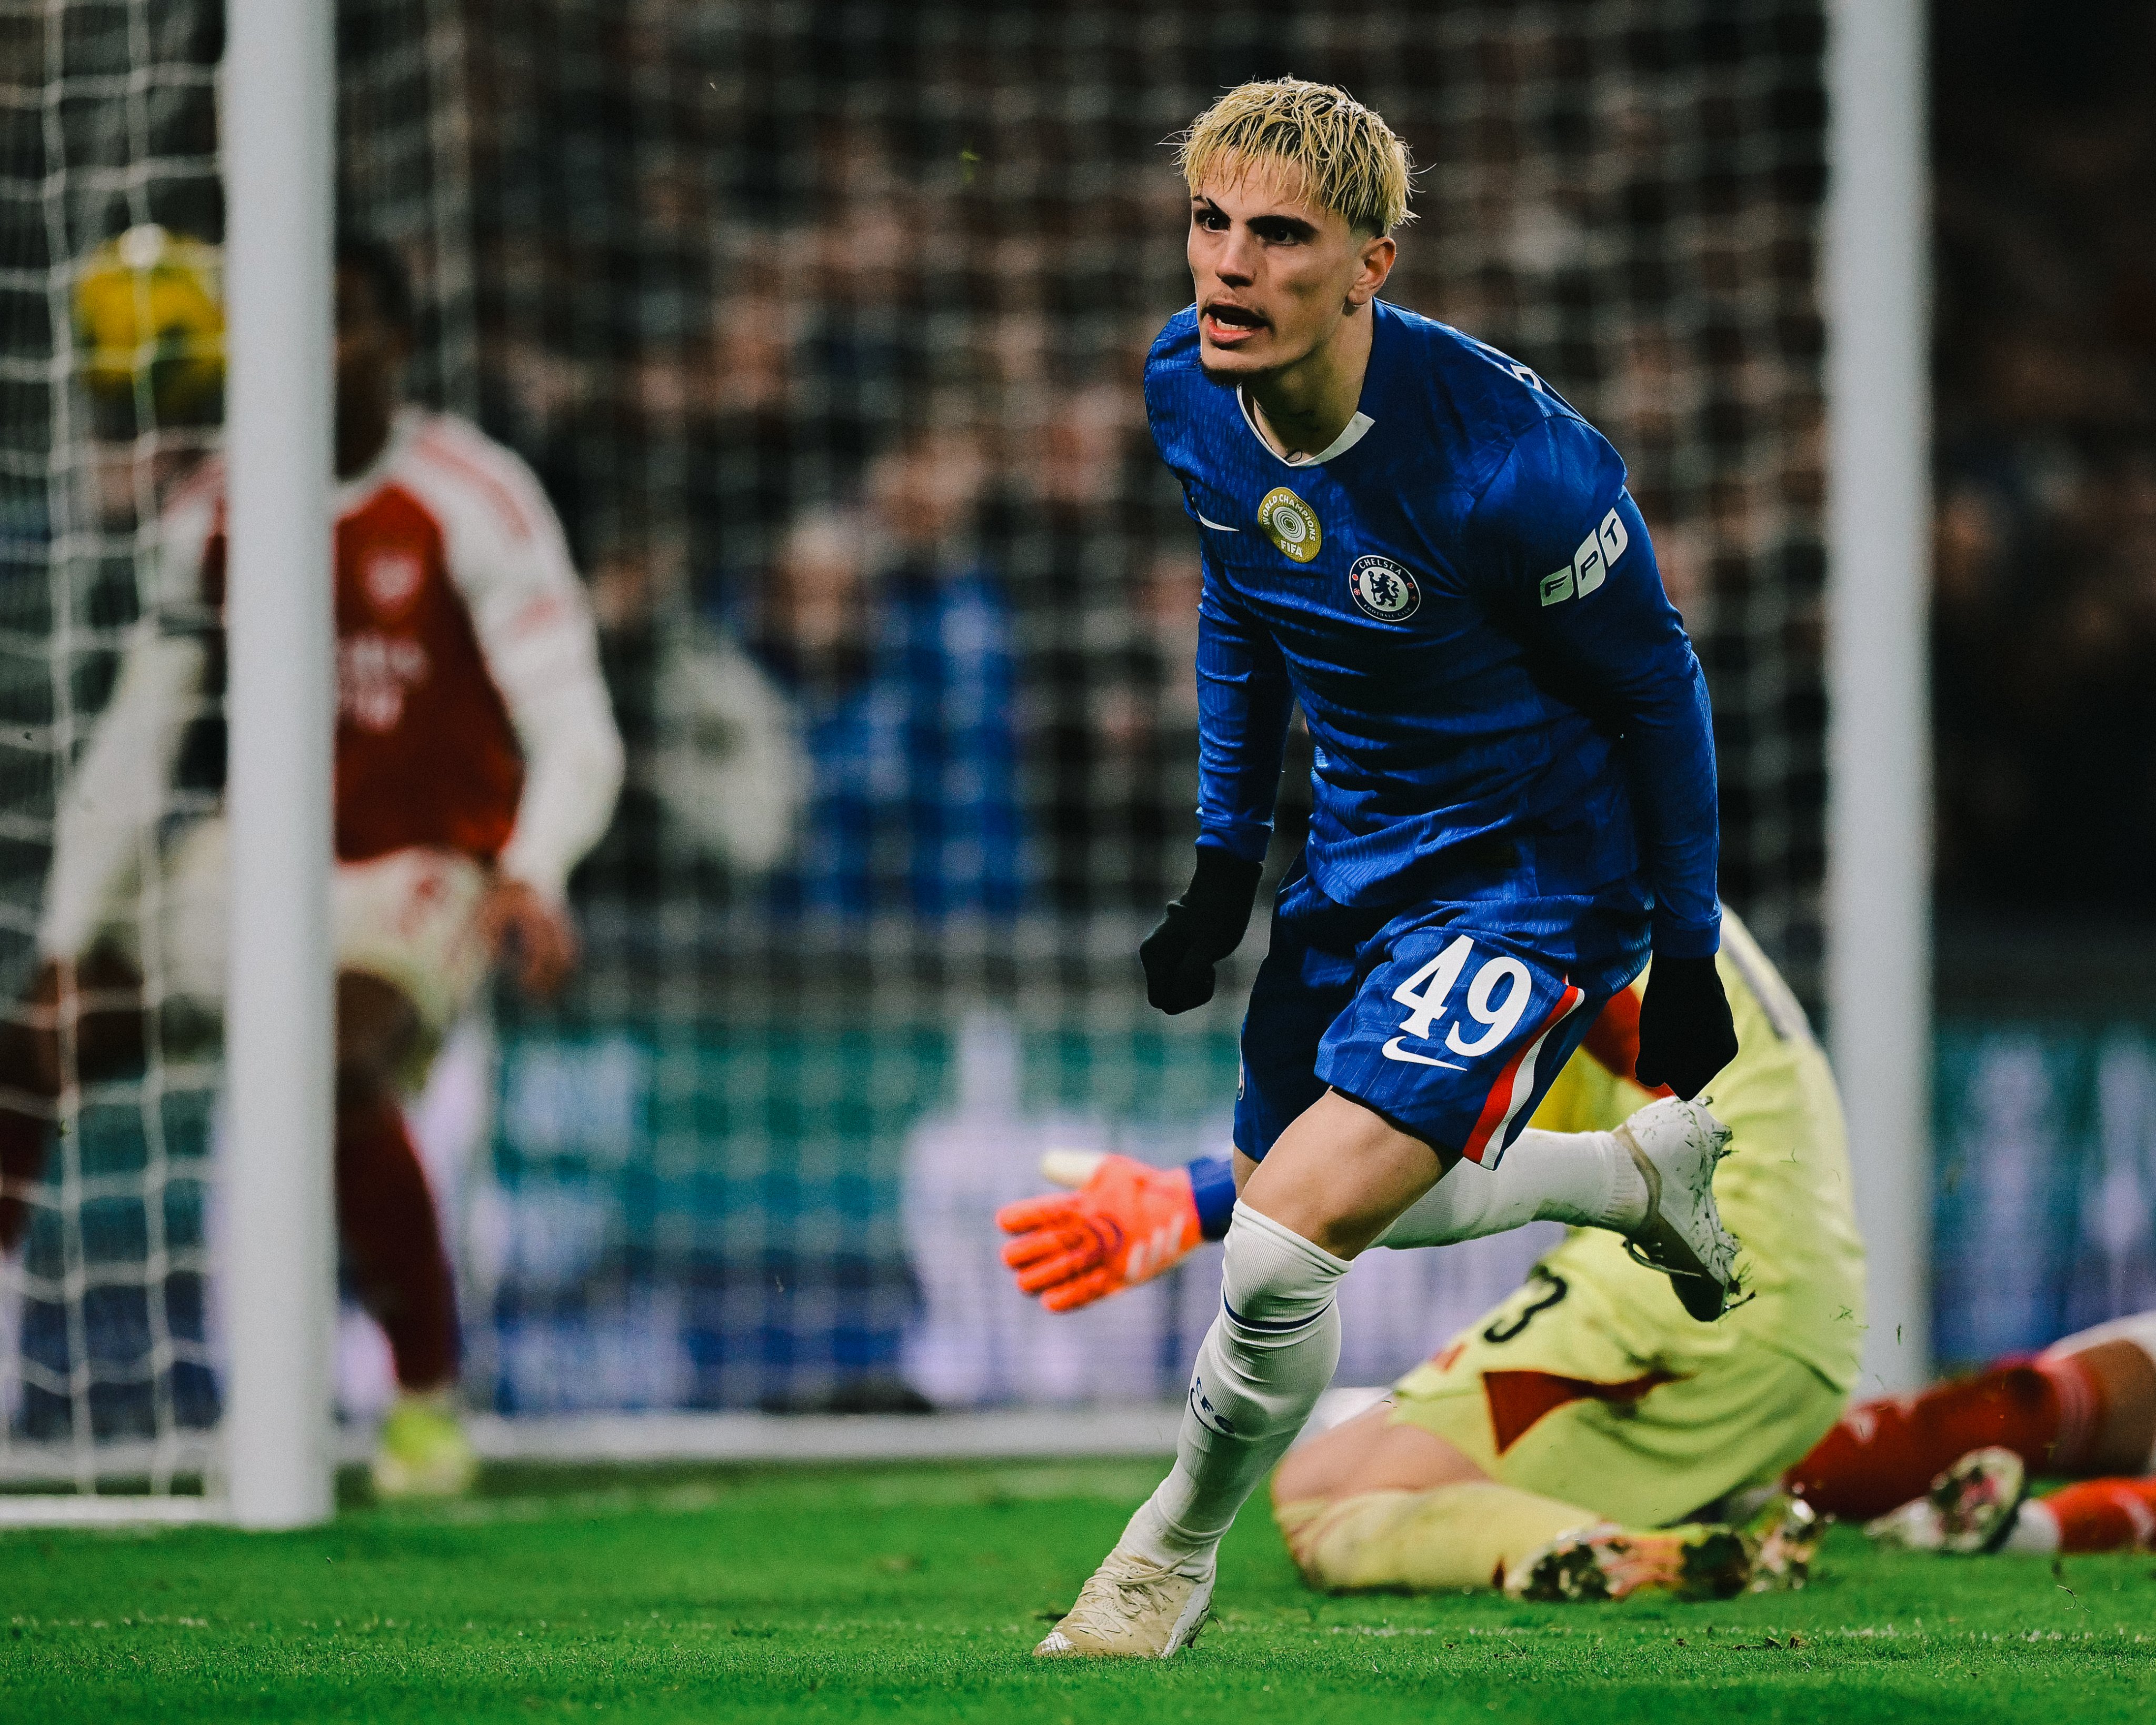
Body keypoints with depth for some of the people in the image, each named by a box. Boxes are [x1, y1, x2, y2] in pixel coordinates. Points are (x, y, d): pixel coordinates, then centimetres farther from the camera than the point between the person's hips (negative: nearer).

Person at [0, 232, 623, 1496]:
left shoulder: (470, 502, -14)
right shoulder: (217, 513, 1)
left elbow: (576, 738, -17)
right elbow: (137, 745, 6)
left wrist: (534, 877, -37)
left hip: (424, 872, -6)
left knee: (341, 1072, -33)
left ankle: (430, 1404, -17)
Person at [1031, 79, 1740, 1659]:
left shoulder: (1509, 461, -32)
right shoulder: (1194, 393, -12)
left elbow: (1657, 689, -16)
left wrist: (1688, 962, -8)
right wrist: (1226, 860, 12)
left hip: (1539, 873, -8)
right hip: (1359, 855, 8)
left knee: (1289, 1240, -19)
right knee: (1344, 1203, 21)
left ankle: (1173, 1555, 8)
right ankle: (1656, 1166, 45)